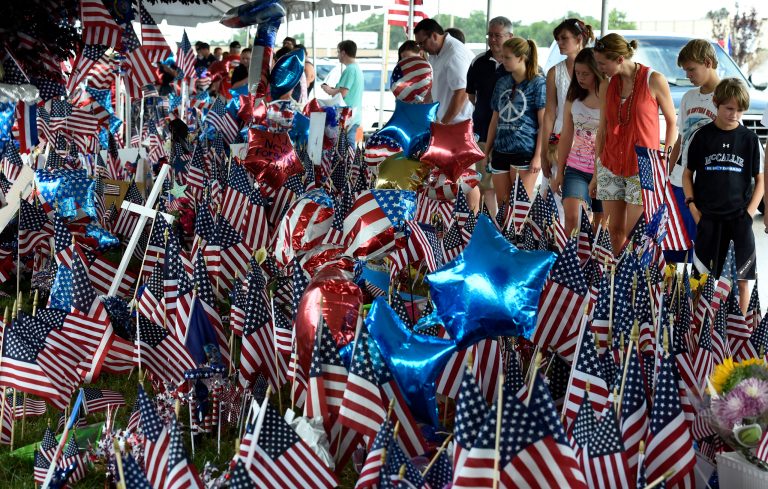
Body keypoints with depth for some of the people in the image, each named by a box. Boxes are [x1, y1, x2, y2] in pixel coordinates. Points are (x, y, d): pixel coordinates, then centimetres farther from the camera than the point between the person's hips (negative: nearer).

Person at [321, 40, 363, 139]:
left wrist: (329, 91, -3)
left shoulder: (350, 69, -14)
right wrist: (333, 89, 14)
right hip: (355, 116, 10)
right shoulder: (357, 68, 16)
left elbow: (342, 93, -21)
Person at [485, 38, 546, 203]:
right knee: (502, 204, 9)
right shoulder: (502, 83, 15)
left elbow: (544, 123, -7)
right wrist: (486, 152, 18)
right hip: (501, 150, 6)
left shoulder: (538, 83, -4)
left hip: (525, 151, -6)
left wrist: (538, 156, -13)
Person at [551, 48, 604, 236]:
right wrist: (559, 172, 9)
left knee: (600, 224, 5)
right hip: (576, 169, 2)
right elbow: (566, 137, 11)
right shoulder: (573, 98, 6)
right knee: (571, 217, -16)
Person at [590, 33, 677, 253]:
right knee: (614, 231, 3)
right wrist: (596, 174, 11)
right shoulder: (606, 85, 6)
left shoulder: (654, 80, -7)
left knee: (633, 234, -7)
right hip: (610, 165, 4)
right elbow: (602, 129, 10)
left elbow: (672, 122, 1)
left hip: (643, 167, -4)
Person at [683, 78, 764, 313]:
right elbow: (687, 174, 8)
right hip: (709, 218, 0)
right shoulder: (702, 136, 1)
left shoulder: (750, 139, 1)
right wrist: (693, 207, -2)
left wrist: (749, 212, -5)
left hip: (740, 219, 0)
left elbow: (760, 180, 5)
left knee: (742, 280, 1)